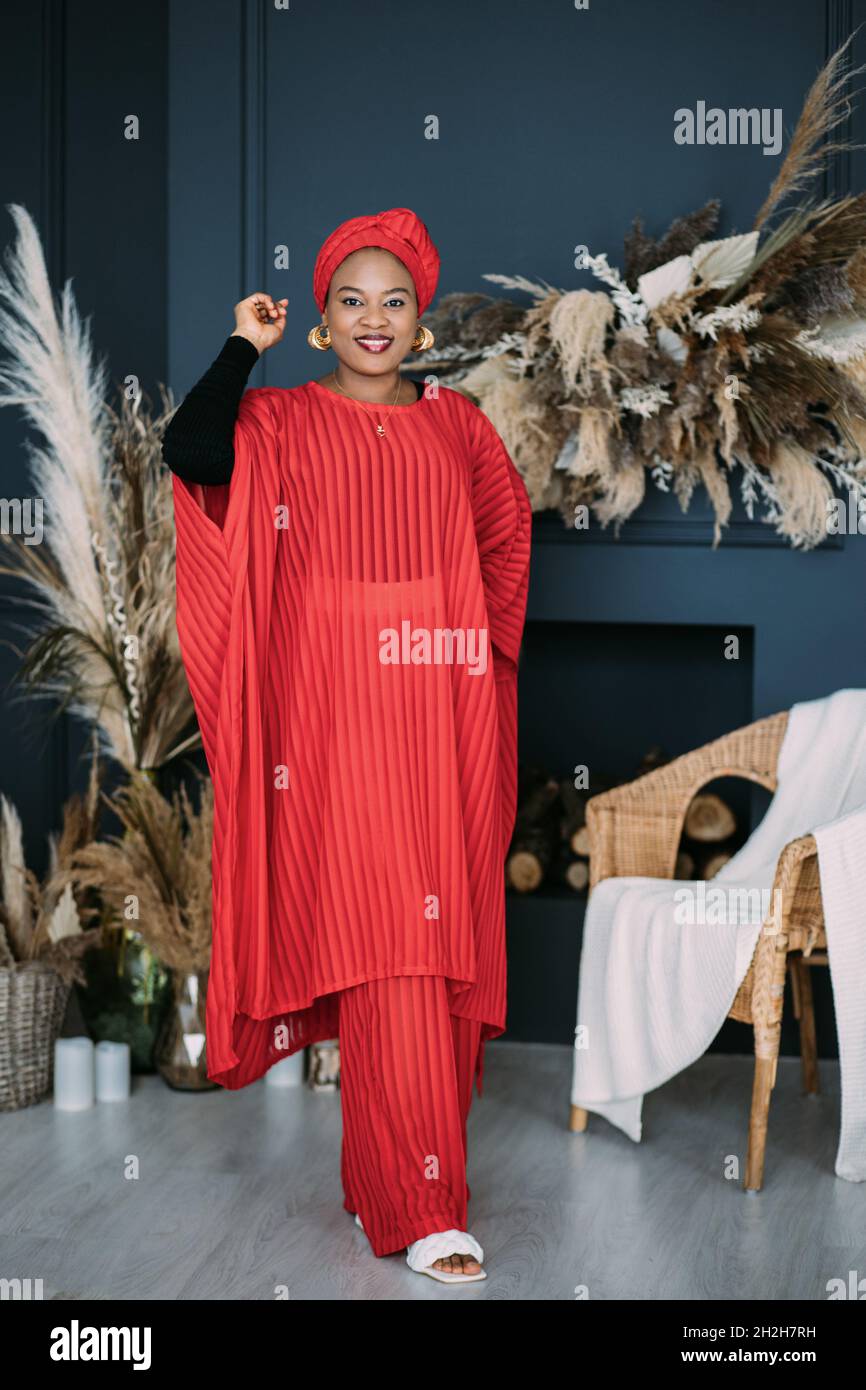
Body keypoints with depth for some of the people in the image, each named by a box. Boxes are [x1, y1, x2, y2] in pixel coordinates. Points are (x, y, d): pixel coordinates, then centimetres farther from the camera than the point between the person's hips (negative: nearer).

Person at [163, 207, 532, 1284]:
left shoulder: (456, 425, 13)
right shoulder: (281, 421, 3)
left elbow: (506, 537, 22)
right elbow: (190, 451, -16)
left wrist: (475, 632, 9)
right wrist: (244, 346, -7)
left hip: (441, 717, 4)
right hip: (337, 714, -4)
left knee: (441, 941, 7)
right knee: (384, 950, -8)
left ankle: (387, 1156, 27)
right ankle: (416, 1207, -2)